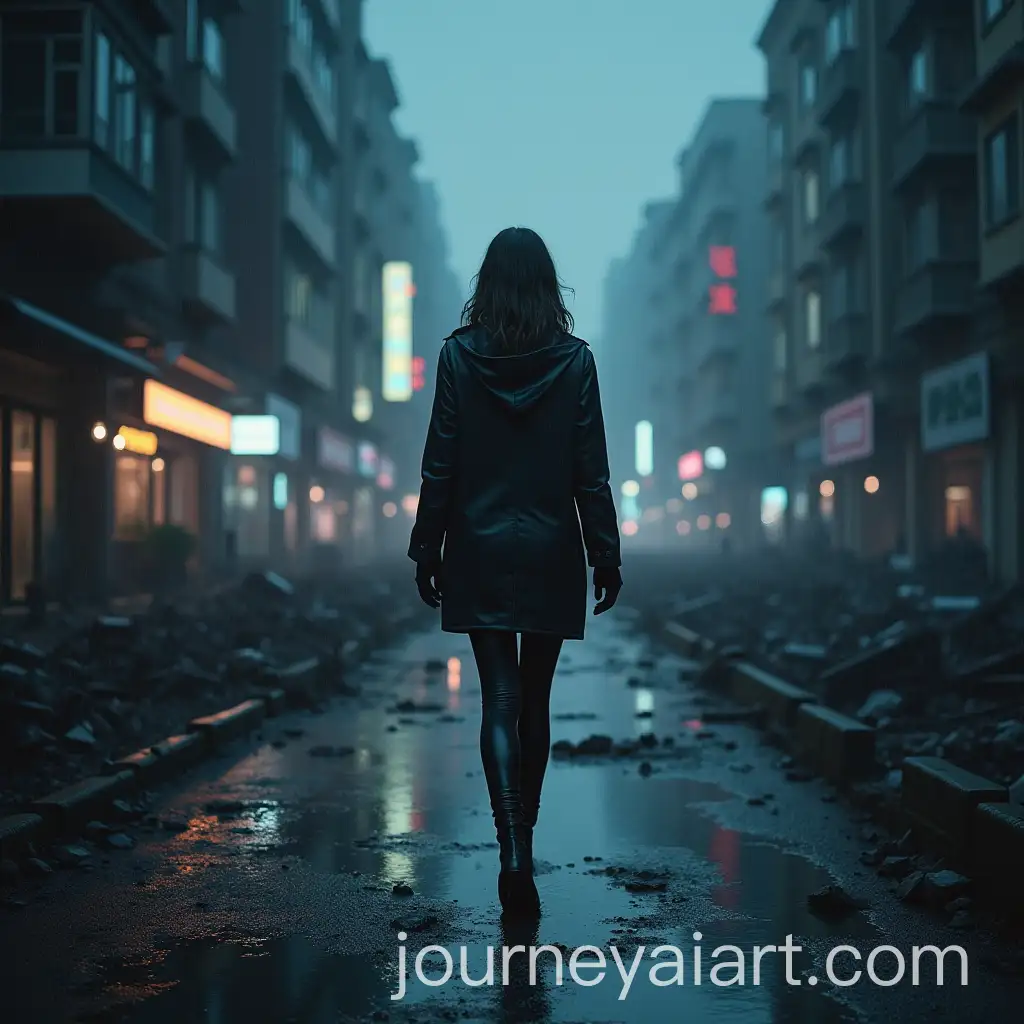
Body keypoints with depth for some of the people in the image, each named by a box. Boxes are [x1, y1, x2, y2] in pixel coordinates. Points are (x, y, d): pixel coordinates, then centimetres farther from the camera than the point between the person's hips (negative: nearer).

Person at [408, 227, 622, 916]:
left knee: (500, 699, 0)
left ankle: (513, 851, -14)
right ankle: (524, 837, 28)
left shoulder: (459, 355, -3)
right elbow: (591, 472, -3)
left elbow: (439, 466, -3)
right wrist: (606, 556, 3)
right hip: (551, 554, 1)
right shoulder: (574, 360, -3)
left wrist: (427, 550, 5)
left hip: (479, 554, -1)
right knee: (535, 699, 14)